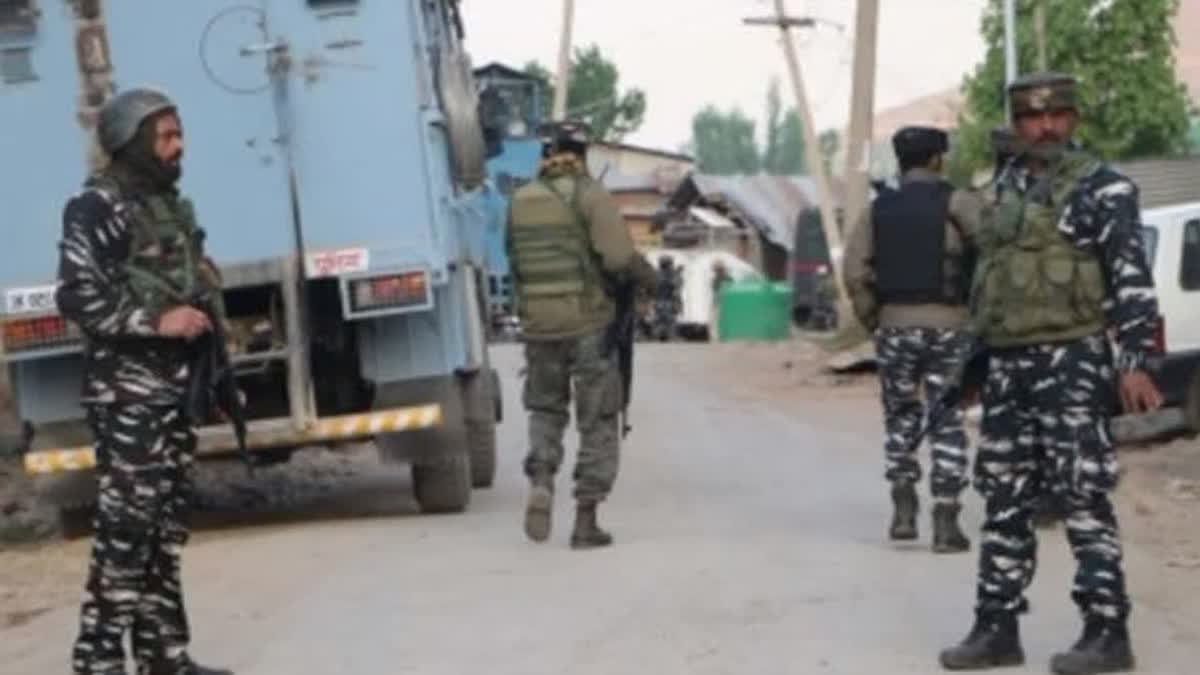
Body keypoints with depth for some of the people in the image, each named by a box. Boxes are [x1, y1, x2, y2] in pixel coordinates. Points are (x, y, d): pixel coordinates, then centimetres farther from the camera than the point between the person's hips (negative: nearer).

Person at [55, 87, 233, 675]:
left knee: (167, 523, 10)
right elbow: (76, 296, -18)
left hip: (174, 386, 9)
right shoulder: (96, 207, -10)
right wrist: (156, 320, -22)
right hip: (126, 390, -9)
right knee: (128, 522, -10)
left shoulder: (170, 204, 16)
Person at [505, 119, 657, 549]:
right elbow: (620, 257, -20)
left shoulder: (520, 202, 7)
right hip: (589, 324, -4)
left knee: (545, 410, 22)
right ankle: (586, 521, 5)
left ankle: (541, 483, -3)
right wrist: (647, 275, 0)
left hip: (538, 326, 4)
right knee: (597, 423, 7)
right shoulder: (591, 196, -9)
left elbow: (516, 264, 13)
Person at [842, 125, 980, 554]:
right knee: (947, 426, 4)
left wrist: (871, 321, 5)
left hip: (895, 327, 2)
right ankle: (946, 523, 1)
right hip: (948, 327, -2)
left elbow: (855, 271, -3)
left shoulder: (878, 208, 5)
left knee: (901, 419, 18)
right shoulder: (954, 202, -3)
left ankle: (903, 508, 9)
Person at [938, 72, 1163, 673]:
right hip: (1007, 365, 7)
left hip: (1071, 361, -7)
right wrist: (982, 357, 21)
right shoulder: (1007, 188, 15)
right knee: (1004, 502, 9)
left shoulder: (1102, 189, -5)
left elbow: (1132, 280, -12)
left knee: (1084, 499, -6)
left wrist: (1134, 362, -21)